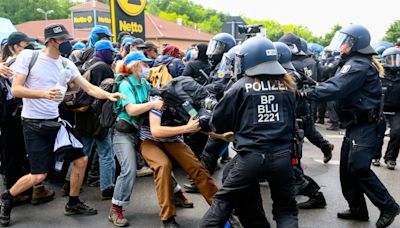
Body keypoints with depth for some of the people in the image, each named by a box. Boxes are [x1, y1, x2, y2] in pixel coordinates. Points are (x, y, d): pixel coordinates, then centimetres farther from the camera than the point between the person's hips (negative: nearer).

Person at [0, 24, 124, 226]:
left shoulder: (66, 64, 4)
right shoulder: (28, 56, -8)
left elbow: (89, 88, 0)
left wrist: (109, 95, -18)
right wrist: (44, 94, -28)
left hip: (55, 122, 6)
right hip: (34, 124, -6)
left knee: (81, 160, 5)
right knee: (38, 176, -8)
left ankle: (73, 204, 24)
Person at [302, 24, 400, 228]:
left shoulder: (358, 65, -18)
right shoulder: (352, 62, 16)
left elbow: (335, 88, -28)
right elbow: (335, 84, 10)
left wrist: (306, 93, -25)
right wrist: (311, 91, -2)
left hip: (367, 125, -10)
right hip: (356, 124, 10)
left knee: (359, 167, -12)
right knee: (347, 167, 10)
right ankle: (358, 209, 21)